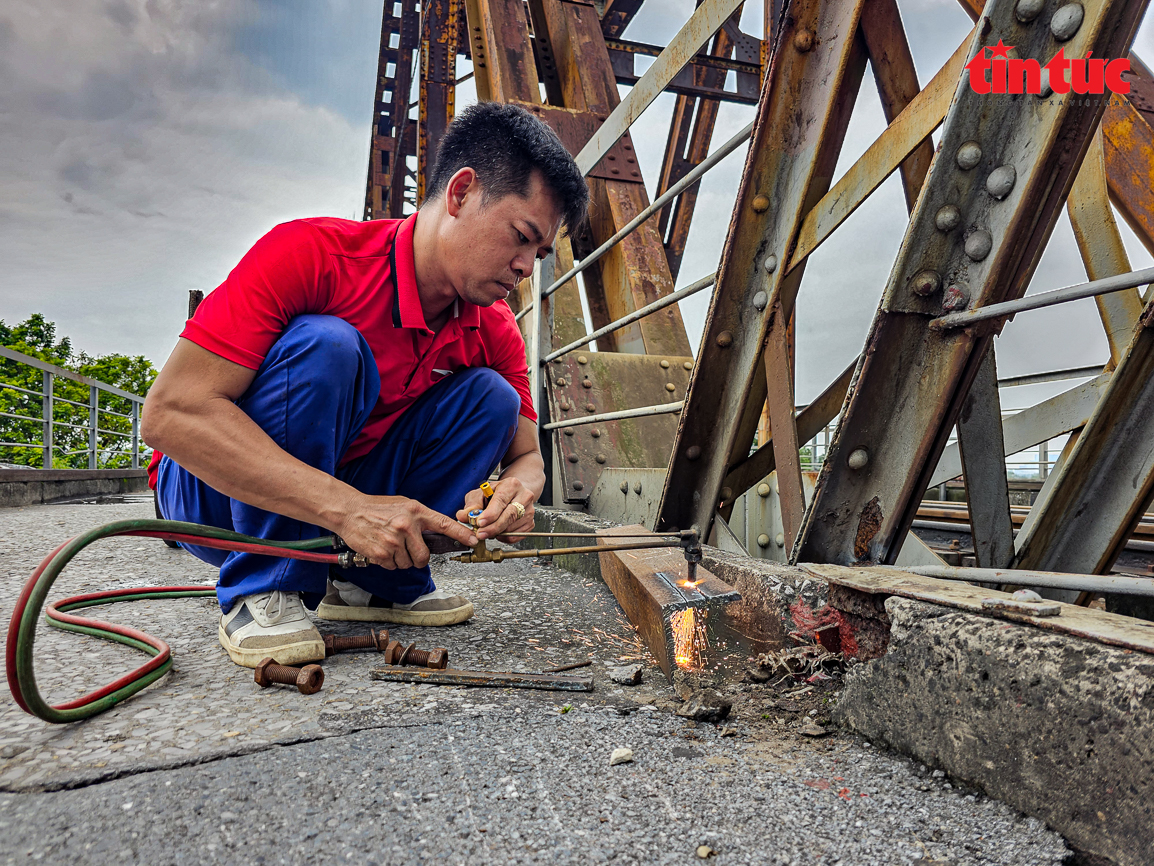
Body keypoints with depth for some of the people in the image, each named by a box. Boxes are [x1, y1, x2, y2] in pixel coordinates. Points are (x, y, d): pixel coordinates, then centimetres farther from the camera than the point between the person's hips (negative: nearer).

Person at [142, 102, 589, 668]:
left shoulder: (495, 332, -7)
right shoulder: (309, 254, -25)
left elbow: (527, 455, 1)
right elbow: (170, 413, -30)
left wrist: (518, 489, -27)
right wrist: (348, 508, -39)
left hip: (349, 492, 5)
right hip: (216, 492, -4)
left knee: (491, 398, -13)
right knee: (324, 346, -31)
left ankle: (378, 580, -2)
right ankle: (261, 592, -17)